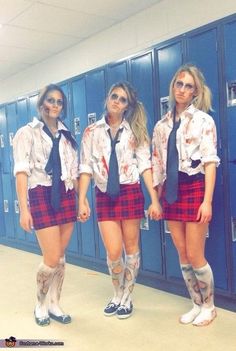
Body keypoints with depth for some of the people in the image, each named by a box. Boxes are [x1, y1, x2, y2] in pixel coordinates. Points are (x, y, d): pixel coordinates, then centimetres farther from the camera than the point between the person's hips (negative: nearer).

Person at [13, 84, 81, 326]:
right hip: (41, 196, -4)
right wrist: (23, 209, -15)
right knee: (52, 259, -6)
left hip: (66, 196, 5)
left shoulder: (66, 136, 15)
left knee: (60, 257, 7)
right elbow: (21, 171, -8)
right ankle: (41, 305, 19)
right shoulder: (27, 133, 1)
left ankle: (54, 305, 24)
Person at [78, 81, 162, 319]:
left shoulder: (134, 131, 4)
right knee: (113, 252, -2)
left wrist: (154, 200, -7)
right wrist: (81, 200, -6)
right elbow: (85, 167, 2)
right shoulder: (92, 132, 5)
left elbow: (145, 164, -1)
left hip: (131, 193, 0)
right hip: (104, 195, 0)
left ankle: (127, 297, 26)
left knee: (131, 247, 6)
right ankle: (117, 294, 26)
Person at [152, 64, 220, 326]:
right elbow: (157, 163, 12)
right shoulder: (162, 125, 11)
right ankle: (197, 305, 28)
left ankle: (209, 306, 23)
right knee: (182, 255, 10)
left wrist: (207, 201, -16)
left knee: (195, 255, -1)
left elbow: (210, 162, -9)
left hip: (194, 189, -5)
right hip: (171, 192, 5)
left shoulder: (203, 120, -2)